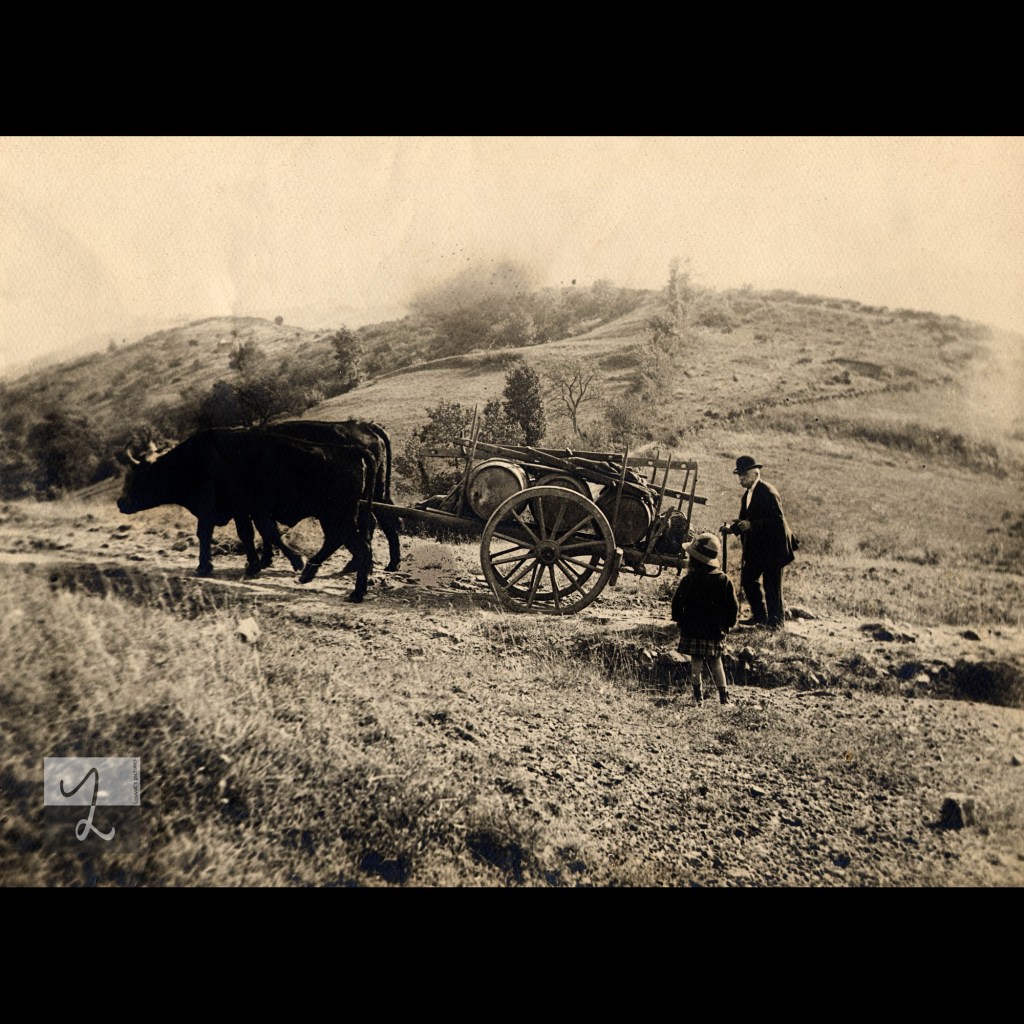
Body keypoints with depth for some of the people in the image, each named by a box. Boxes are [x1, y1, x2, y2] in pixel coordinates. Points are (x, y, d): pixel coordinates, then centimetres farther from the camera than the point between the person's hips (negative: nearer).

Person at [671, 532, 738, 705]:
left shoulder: (688, 581, -12)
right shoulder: (724, 580, -3)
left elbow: (677, 603, -9)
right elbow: (733, 607, 0)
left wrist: (679, 621, 7)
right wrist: (727, 625, 14)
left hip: (692, 631, -3)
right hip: (716, 632, 3)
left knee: (696, 661, 6)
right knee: (715, 662, 13)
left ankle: (698, 695, 9)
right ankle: (723, 695, 11)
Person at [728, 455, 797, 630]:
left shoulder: (768, 492, -17)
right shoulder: (747, 493, 11)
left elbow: (778, 519, -22)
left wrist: (751, 525, -28)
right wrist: (734, 527, -5)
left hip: (773, 546, -9)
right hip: (756, 547, 9)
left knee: (771, 584, -3)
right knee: (747, 579, 8)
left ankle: (776, 621, 9)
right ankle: (759, 616, 21)